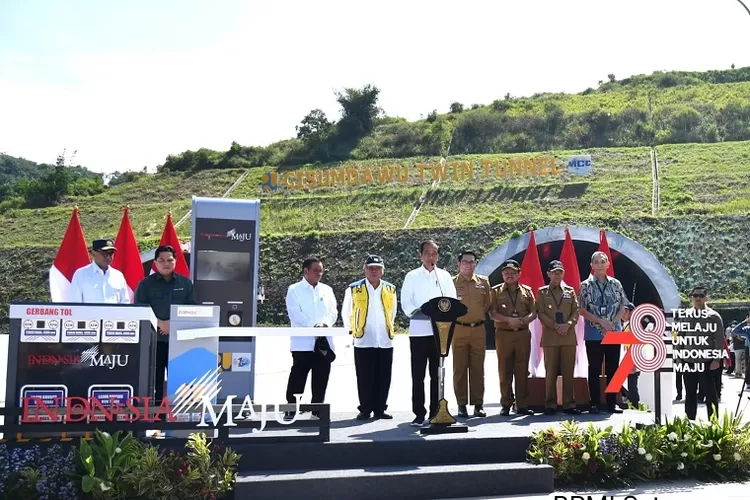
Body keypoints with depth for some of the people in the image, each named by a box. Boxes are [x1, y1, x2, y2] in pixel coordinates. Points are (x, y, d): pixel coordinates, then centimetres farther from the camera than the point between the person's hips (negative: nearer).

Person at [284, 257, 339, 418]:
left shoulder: (327, 290, 16)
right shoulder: (294, 290, 3)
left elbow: (333, 312, 6)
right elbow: (295, 314, -8)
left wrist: (325, 323, -15)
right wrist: (314, 326, -17)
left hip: (324, 342, 4)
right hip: (303, 343, -4)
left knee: (321, 379, 7)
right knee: (297, 378, -3)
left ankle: (317, 409, 15)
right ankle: (291, 409, 4)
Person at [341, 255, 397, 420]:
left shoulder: (390, 289, 9)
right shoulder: (354, 289, 1)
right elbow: (345, 313, 12)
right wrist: (352, 330, 14)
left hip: (385, 341, 3)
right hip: (363, 342, -2)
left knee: (383, 379, 4)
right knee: (365, 378, 0)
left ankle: (380, 409, 14)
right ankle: (365, 410, 9)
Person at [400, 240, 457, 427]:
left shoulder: (444, 276, 11)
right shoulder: (412, 276, 6)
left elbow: (452, 300, 6)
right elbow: (406, 302, 0)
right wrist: (416, 312, -19)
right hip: (419, 330, -2)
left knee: (437, 374, 7)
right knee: (418, 375, -1)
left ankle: (435, 413, 14)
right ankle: (419, 414, 3)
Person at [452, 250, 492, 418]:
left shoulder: (483, 282, 9)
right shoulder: (451, 282, 2)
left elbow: (487, 305, 16)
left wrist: (477, 317, 9)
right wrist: (454, 317, 0)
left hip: (478, 329, 2)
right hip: (458, 330, -2)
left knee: (478, 368, 5)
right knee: (459, 368, 1)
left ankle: (478, 404, 11)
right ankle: (461, 404, 6)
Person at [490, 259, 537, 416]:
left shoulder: (526, 291, 11)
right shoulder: (496, 291, 6)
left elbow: (533, 312, 6)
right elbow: (493, 314, -3)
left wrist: (523, 321, -14)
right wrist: (509, 320, -18)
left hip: (523, 334, 2)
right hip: (503, 334, -2)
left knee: (522, 371, 3)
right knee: (505, 371, 0)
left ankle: (522, 405, 9)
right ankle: (506, 405, 7)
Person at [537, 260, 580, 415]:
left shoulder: (570, 291, 14)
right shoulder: (542, 292, 8)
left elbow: (576, 312, 8)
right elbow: (541, 314, 0)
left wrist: (567, 325, -10)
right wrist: (556, 326, -12)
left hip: (569, 336, 2)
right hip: (550, 336, -2)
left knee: (568, 372, 2)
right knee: (551, 372, -1)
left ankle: (569, 404, 6)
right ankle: (550, 405, 3)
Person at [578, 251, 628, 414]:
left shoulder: (616, 284, 5)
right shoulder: (586, 285, -1)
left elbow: (622, 307, 7)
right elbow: (582, 310, -4)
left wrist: (613, 323, -9)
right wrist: (602, 322, -12)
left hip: (614, 332, 2)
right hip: (593, 334, -2)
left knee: (613, 368, 6)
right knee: (594, 369, 3)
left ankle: (612, 403, 13)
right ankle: (594, 404, 9)